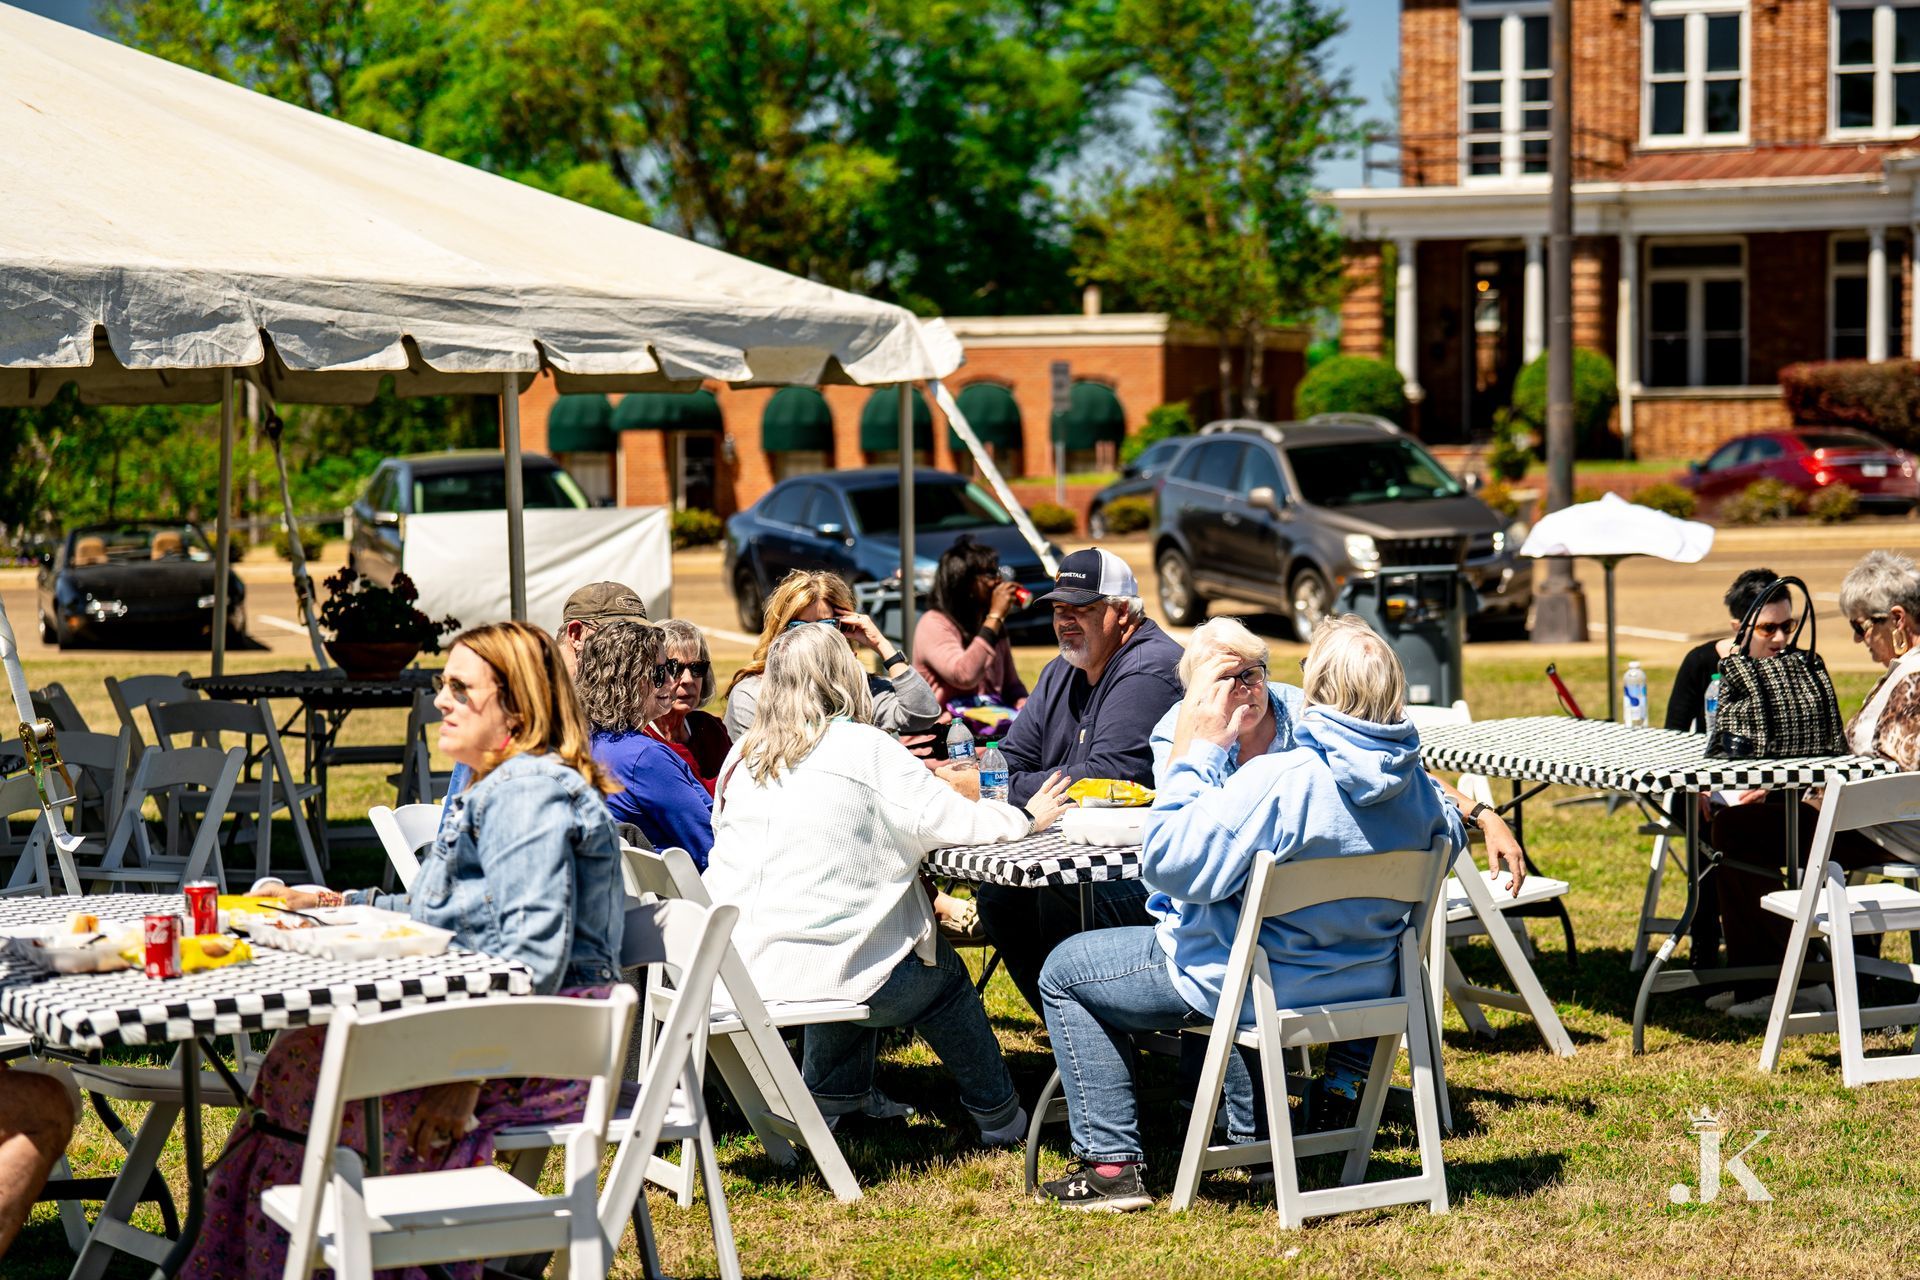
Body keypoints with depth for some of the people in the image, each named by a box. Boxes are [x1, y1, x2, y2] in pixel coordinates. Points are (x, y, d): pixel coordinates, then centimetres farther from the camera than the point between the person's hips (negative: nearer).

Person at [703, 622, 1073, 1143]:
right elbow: (953, 821, -8)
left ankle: (832, 1097, 38)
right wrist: (1026, 817, 13)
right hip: (814, 970, -6)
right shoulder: (866, 749, -10)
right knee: (944, 975, 20)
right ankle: (1000, 1118, 33)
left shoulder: (745, 753, 7)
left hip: (732, 963, 6)